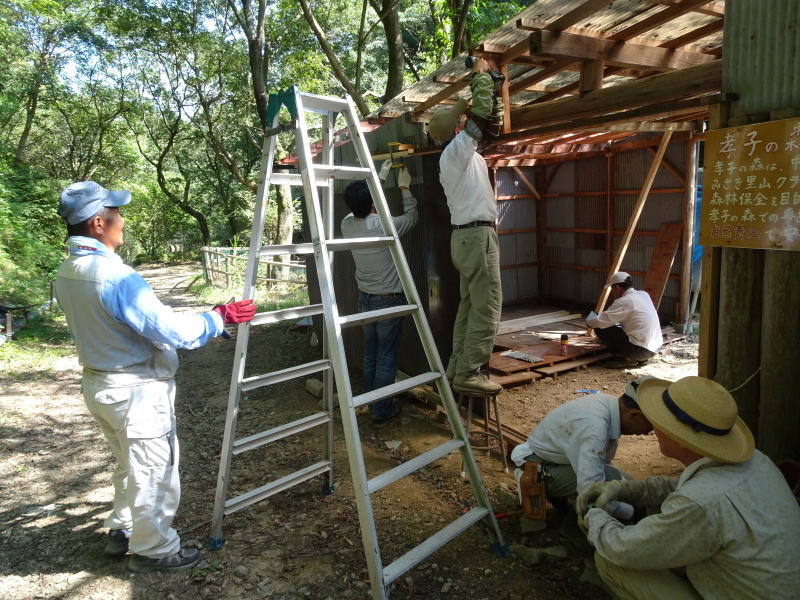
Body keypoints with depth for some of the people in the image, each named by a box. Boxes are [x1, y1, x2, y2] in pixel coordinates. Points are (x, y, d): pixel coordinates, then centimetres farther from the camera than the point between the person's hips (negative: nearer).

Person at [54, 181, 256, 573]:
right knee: (154, 472, 9)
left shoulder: (66, 274, 2)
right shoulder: (116, 276, -27)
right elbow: (173, 332, -27)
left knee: (130, 465, 26)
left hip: (98, 384, 9)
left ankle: (122, 531, 41)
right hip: (136, 391, -9)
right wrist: (220, 317, -13)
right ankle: (153, 549, 25)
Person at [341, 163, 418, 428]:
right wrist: (404, 187, 11)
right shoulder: (383, 225, -20)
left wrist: (380, 178, 21)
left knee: (370, 356, 16)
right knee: (386, 358, 2)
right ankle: (382, 412, 9)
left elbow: (359, 207, 17)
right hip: (388, 300, -6)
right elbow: (412, 216, -1)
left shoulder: (347, 224, -5)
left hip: (365, 298, 6)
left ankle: (372, 404, 28)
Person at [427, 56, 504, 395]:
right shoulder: (457, 149, -6)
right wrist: (480, 75, 4)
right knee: (487, 307, -11)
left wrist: (482, 81, 31)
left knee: (470, 305, 10)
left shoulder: (455, 157, 21)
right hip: (477, 235, -10)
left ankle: (457, 368, 13)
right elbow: (481, 114, -11)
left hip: (465, 236, 10)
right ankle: (468, 374, -10)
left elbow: (483, 124, 32)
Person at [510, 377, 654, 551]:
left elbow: (603, 460, 4)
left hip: (560, 458, 9)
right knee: (612, 479, -27)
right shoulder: (594, 427, -37)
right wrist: (633, 513, -24)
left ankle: (561, 497, 15)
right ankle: (575, 527, -5)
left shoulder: (612, 404, -9)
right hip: (539, 469, -9)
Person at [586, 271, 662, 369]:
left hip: (640, 350, -9)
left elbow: (600, 322, -18)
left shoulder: (623, 302, -15)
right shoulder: (644, 294, 10)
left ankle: (627, 358, -3)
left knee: (600, 329, -4)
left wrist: (588, 322, 4)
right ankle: (642, 357, 15)